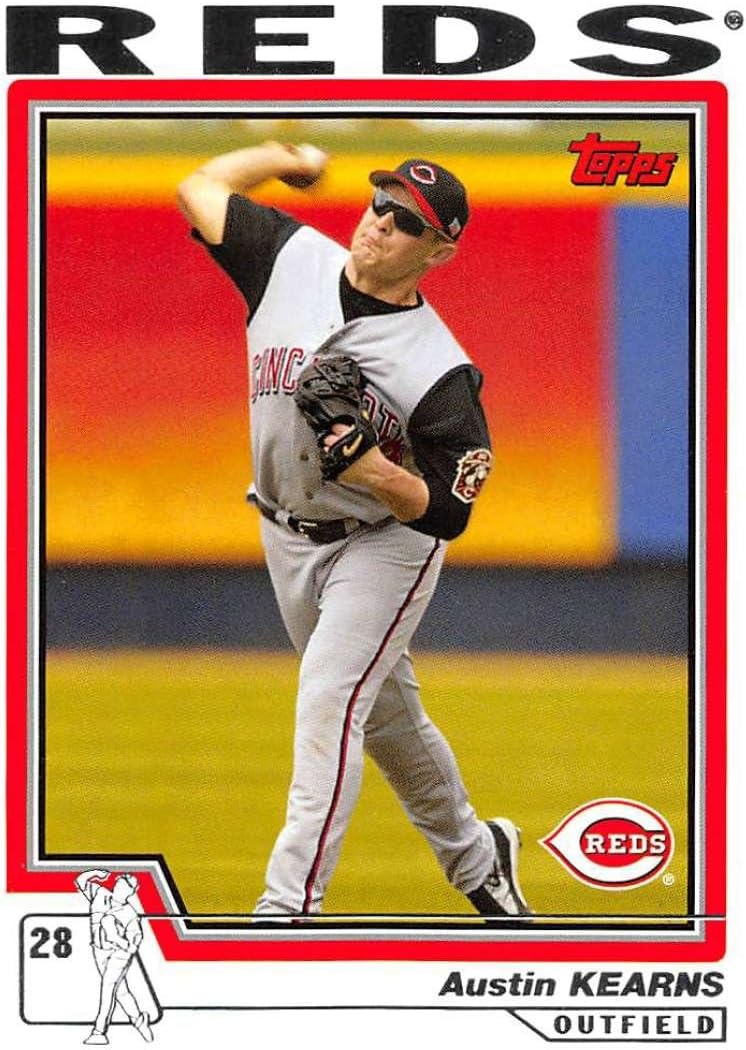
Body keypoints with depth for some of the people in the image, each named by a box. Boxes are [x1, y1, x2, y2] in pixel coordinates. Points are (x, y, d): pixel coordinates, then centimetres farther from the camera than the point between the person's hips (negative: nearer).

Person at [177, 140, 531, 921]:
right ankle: (473, 854, 40)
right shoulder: (293, 259, -11)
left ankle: (287, 909, -24)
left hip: (385, 543, -6)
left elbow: (446, 513, -20)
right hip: (288, 539, 6)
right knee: (383, 714, 19)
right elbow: (201, 187, 2)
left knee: (327, 702, -20)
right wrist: (293, 157, 8)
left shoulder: (440, 370, -24)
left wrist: (375, 473, -36)